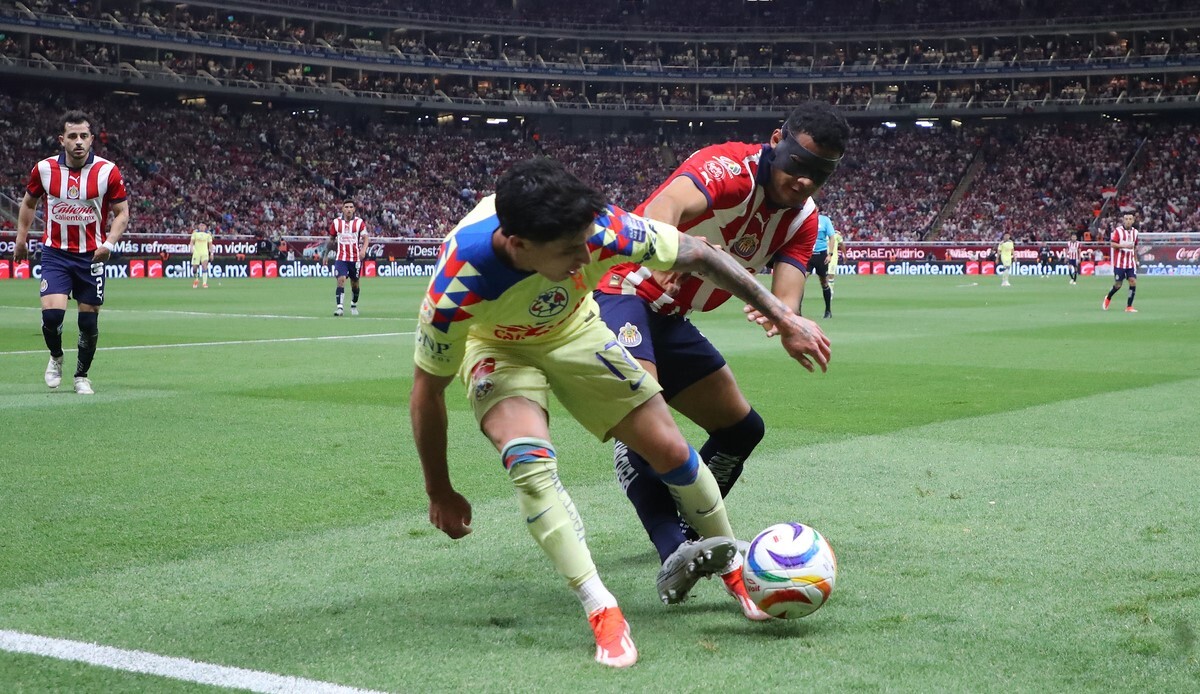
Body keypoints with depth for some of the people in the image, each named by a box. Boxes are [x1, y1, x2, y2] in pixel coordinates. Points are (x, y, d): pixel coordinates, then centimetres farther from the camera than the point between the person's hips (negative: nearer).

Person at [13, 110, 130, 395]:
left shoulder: (108, 171, -10)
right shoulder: (44, 169, -5)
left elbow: (122, 213, -2)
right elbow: (29, 203, 14)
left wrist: (108, 244, -17)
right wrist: (21, 238, 12)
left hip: (91, 256, 0)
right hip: (55, 253, 0)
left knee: (89, 321, 3)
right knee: (51, 313, -16)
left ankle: (82, 376, 25)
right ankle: (55, 357, 16)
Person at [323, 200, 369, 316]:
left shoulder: (359, 222, 0)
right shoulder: (336, 222, 4)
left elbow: (366, 237, -5)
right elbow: (331, 240, 15)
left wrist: (363, 249, -24)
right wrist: (325, 254, 14)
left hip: (355, 258, 0)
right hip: (341, 257, 0)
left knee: (355, 283, 9)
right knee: (341, 280, -17)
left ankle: (354, 305, 31)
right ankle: (339, 307, -20)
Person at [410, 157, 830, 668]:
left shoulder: (598, 229, -37)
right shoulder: (455, 288, -40)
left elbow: (697, 254, -19)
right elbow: (427, 390, -22)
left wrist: (782, 316, -14)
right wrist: (440, 493, -12)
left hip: (574, 330, 3)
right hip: (497, 346, -2)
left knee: (668, 448, -1)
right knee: (529, 458, -31)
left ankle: (730, 563, 26)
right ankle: (603, 613, -21)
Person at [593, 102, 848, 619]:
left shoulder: (803, 218, 2)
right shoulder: (732, 168, -22)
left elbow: (785, 298, -12)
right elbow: (671, 200, -43)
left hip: (669, 319, 9)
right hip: (622, 292, -9)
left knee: (742, 428, 13)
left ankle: (687, 535, 26)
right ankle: (676, 557, -40)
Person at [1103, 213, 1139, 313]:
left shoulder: (1135, 232, 10)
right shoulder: (1118, 231, -7)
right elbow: (1112, 244, -13)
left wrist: (1135, 260, 21)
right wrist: (1124, 245, -25)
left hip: (1131, 263, 4)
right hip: (1119, 262, -4)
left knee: (1133, 282, -10)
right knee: (1118, 285, 1)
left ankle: (1129, 307, -4)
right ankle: (1108, 298, 32)